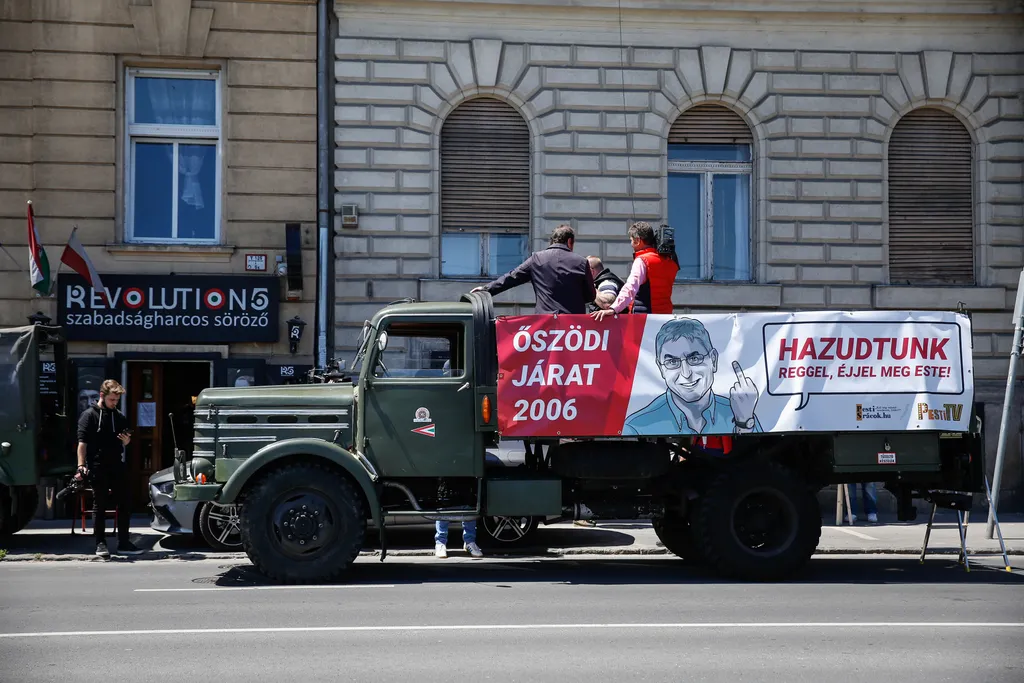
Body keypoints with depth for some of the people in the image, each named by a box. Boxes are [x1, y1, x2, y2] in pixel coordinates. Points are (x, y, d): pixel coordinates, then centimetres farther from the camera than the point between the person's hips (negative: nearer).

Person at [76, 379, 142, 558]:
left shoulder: (119, 416, 14)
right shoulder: (89, 415, -3)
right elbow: (82, 442, -7)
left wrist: (126, 441, -2)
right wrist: (81, 465, -16)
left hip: (117, 466, 5)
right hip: (98, 468, -5)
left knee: (125, 504, 5)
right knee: (100, 506, 1)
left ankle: (123, 543, 13)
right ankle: (100, 544, 8)